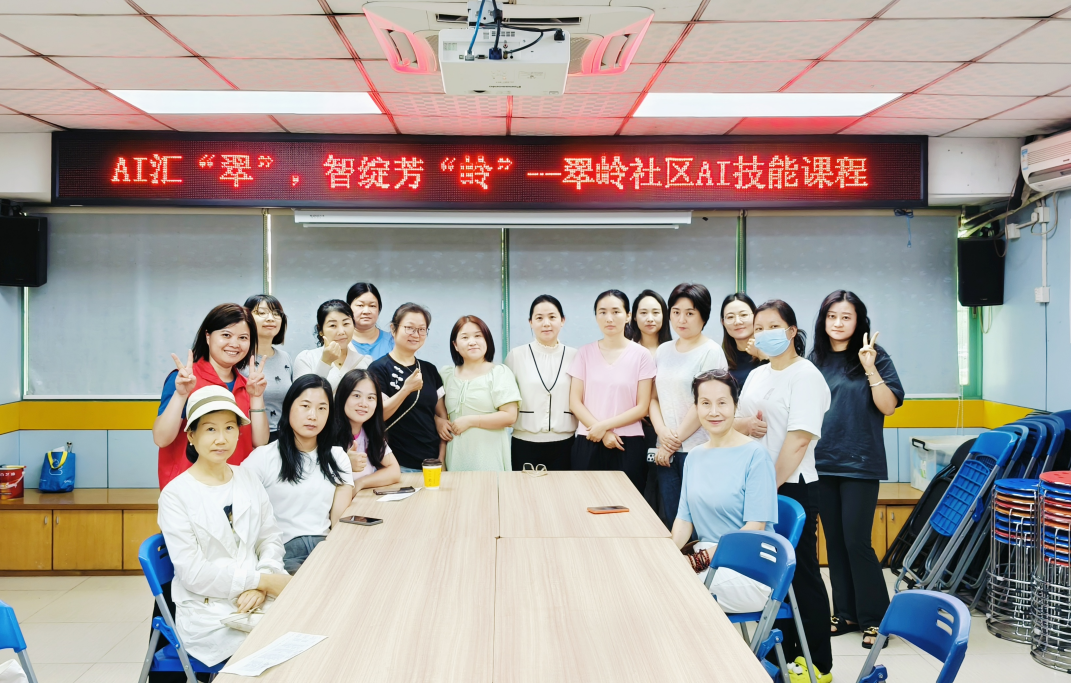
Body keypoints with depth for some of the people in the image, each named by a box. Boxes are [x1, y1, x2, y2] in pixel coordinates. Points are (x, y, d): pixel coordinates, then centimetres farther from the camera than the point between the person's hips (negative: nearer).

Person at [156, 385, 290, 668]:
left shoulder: (248, 480, 8)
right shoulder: (175, 494, -9)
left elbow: (270, 538, 8)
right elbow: (193, 572, -13)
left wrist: (260, 587, -12)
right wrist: (263, 580, -14)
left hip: (255, 600, 5)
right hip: (206, 613, -5)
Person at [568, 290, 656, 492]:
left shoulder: (641, 355, 0)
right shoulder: (585, 353, 6)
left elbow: (642, 407, -2)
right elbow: (575, 403, 2)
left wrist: (605, 425, -12)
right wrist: (603, 433, -11)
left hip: (628, 446, -1)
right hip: (588, 444, 1)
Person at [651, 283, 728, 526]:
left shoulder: (711, 352, -6)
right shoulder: (663, 351, 12)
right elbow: (654, 397, 12)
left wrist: (676, 440, -9)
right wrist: (662, 431, -5)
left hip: (697, 450, -5)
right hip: (666, 451, 5)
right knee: (670, 519, 9)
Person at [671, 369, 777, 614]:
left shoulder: (755, 455, -7)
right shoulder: (694, 456, 14)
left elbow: (754, 527, -12)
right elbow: (684, 518, 13)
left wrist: (701, 560, -20)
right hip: (705, 560, 6)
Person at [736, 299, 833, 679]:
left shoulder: (805, 376, -9)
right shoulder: (757, 375, 14)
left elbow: (799, 438, -17)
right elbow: (735, 420, 20)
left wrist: (772, 486, -20)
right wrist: (743, 424, -5)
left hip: (791, 486, -7)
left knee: (801, 573, 1)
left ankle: (817, 665, 12)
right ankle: (781, 653, 24)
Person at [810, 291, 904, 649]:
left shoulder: (875, 357, -3)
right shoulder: (815, 360, 8)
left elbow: (888, 406, -10)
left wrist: (870, 369, -20)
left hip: (860, 464, -5)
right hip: (823, 463, 5)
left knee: (856, 541, -7)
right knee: (834, 541, 10)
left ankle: (874, 618, 6)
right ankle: (846, 613, 21)